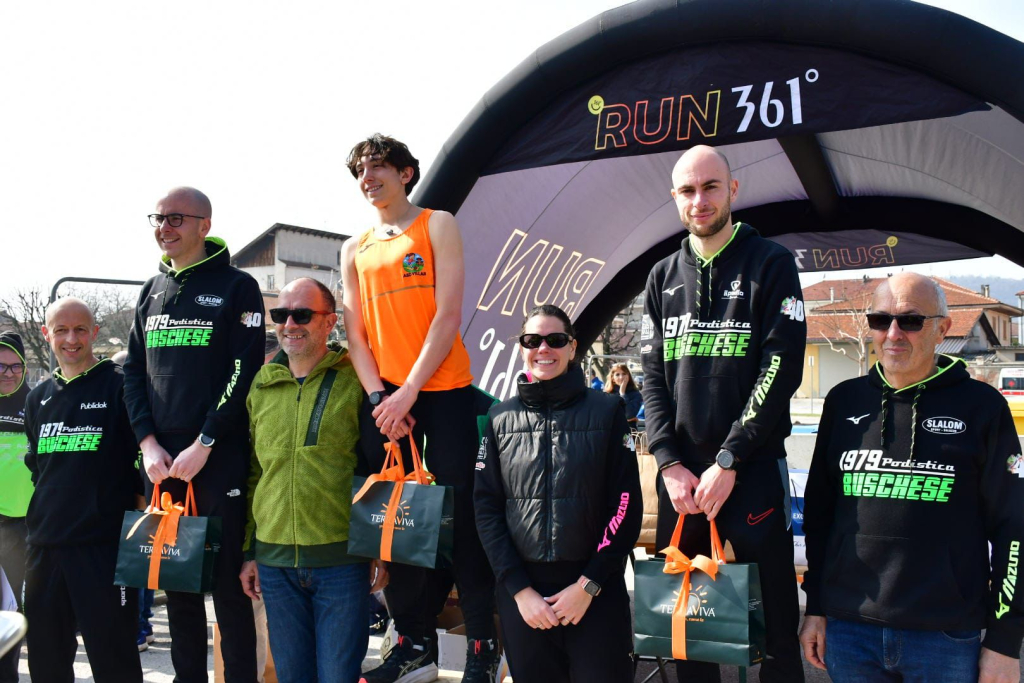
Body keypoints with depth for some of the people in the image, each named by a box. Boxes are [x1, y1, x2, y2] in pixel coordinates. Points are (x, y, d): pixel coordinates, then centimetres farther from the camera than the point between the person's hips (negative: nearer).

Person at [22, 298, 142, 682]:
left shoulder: (119, 387, -5)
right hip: (44, 546, 6)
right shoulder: (38, 398, 13)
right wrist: (42, 512, 16)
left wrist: (137, 500, -7)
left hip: (105, 545, -6)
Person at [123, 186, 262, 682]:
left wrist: (203, 445, -14)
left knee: (228, 582, -1)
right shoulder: (153, 291, 16)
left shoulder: (236, 287, -1)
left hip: (219, 460, -5)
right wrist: (148, 443, -1)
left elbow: (244, 372, -9)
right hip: (161, 462, 5)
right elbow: (133, 370, 13)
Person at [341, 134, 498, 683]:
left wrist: (408, 392, -13)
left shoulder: (437, 226, 3)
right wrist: (378, 397, -7)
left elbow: (448, 315, -6)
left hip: (441, 391, -4)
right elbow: (355, 333, 9)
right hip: (383, 399, 4)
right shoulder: (355, 251, 15)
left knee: (458, 513, -3)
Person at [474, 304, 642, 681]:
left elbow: (626, 504, -3)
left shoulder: (606, 411, 0)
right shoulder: (500, 419, 5)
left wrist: (589, 584, -9)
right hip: (521, 591, 2)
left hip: (596, 590, -1)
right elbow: (486, 507, 2)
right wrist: (519, 588, -6)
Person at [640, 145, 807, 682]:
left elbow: (781, 367, -8)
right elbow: (653, 375, 8)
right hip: (678, 475, 4)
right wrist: (670, 463, -5)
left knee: (773, 618, 2)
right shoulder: (663, 277, 13)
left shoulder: (771, 264, 0)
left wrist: (727, 462, -13)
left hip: (752, 470, -3)